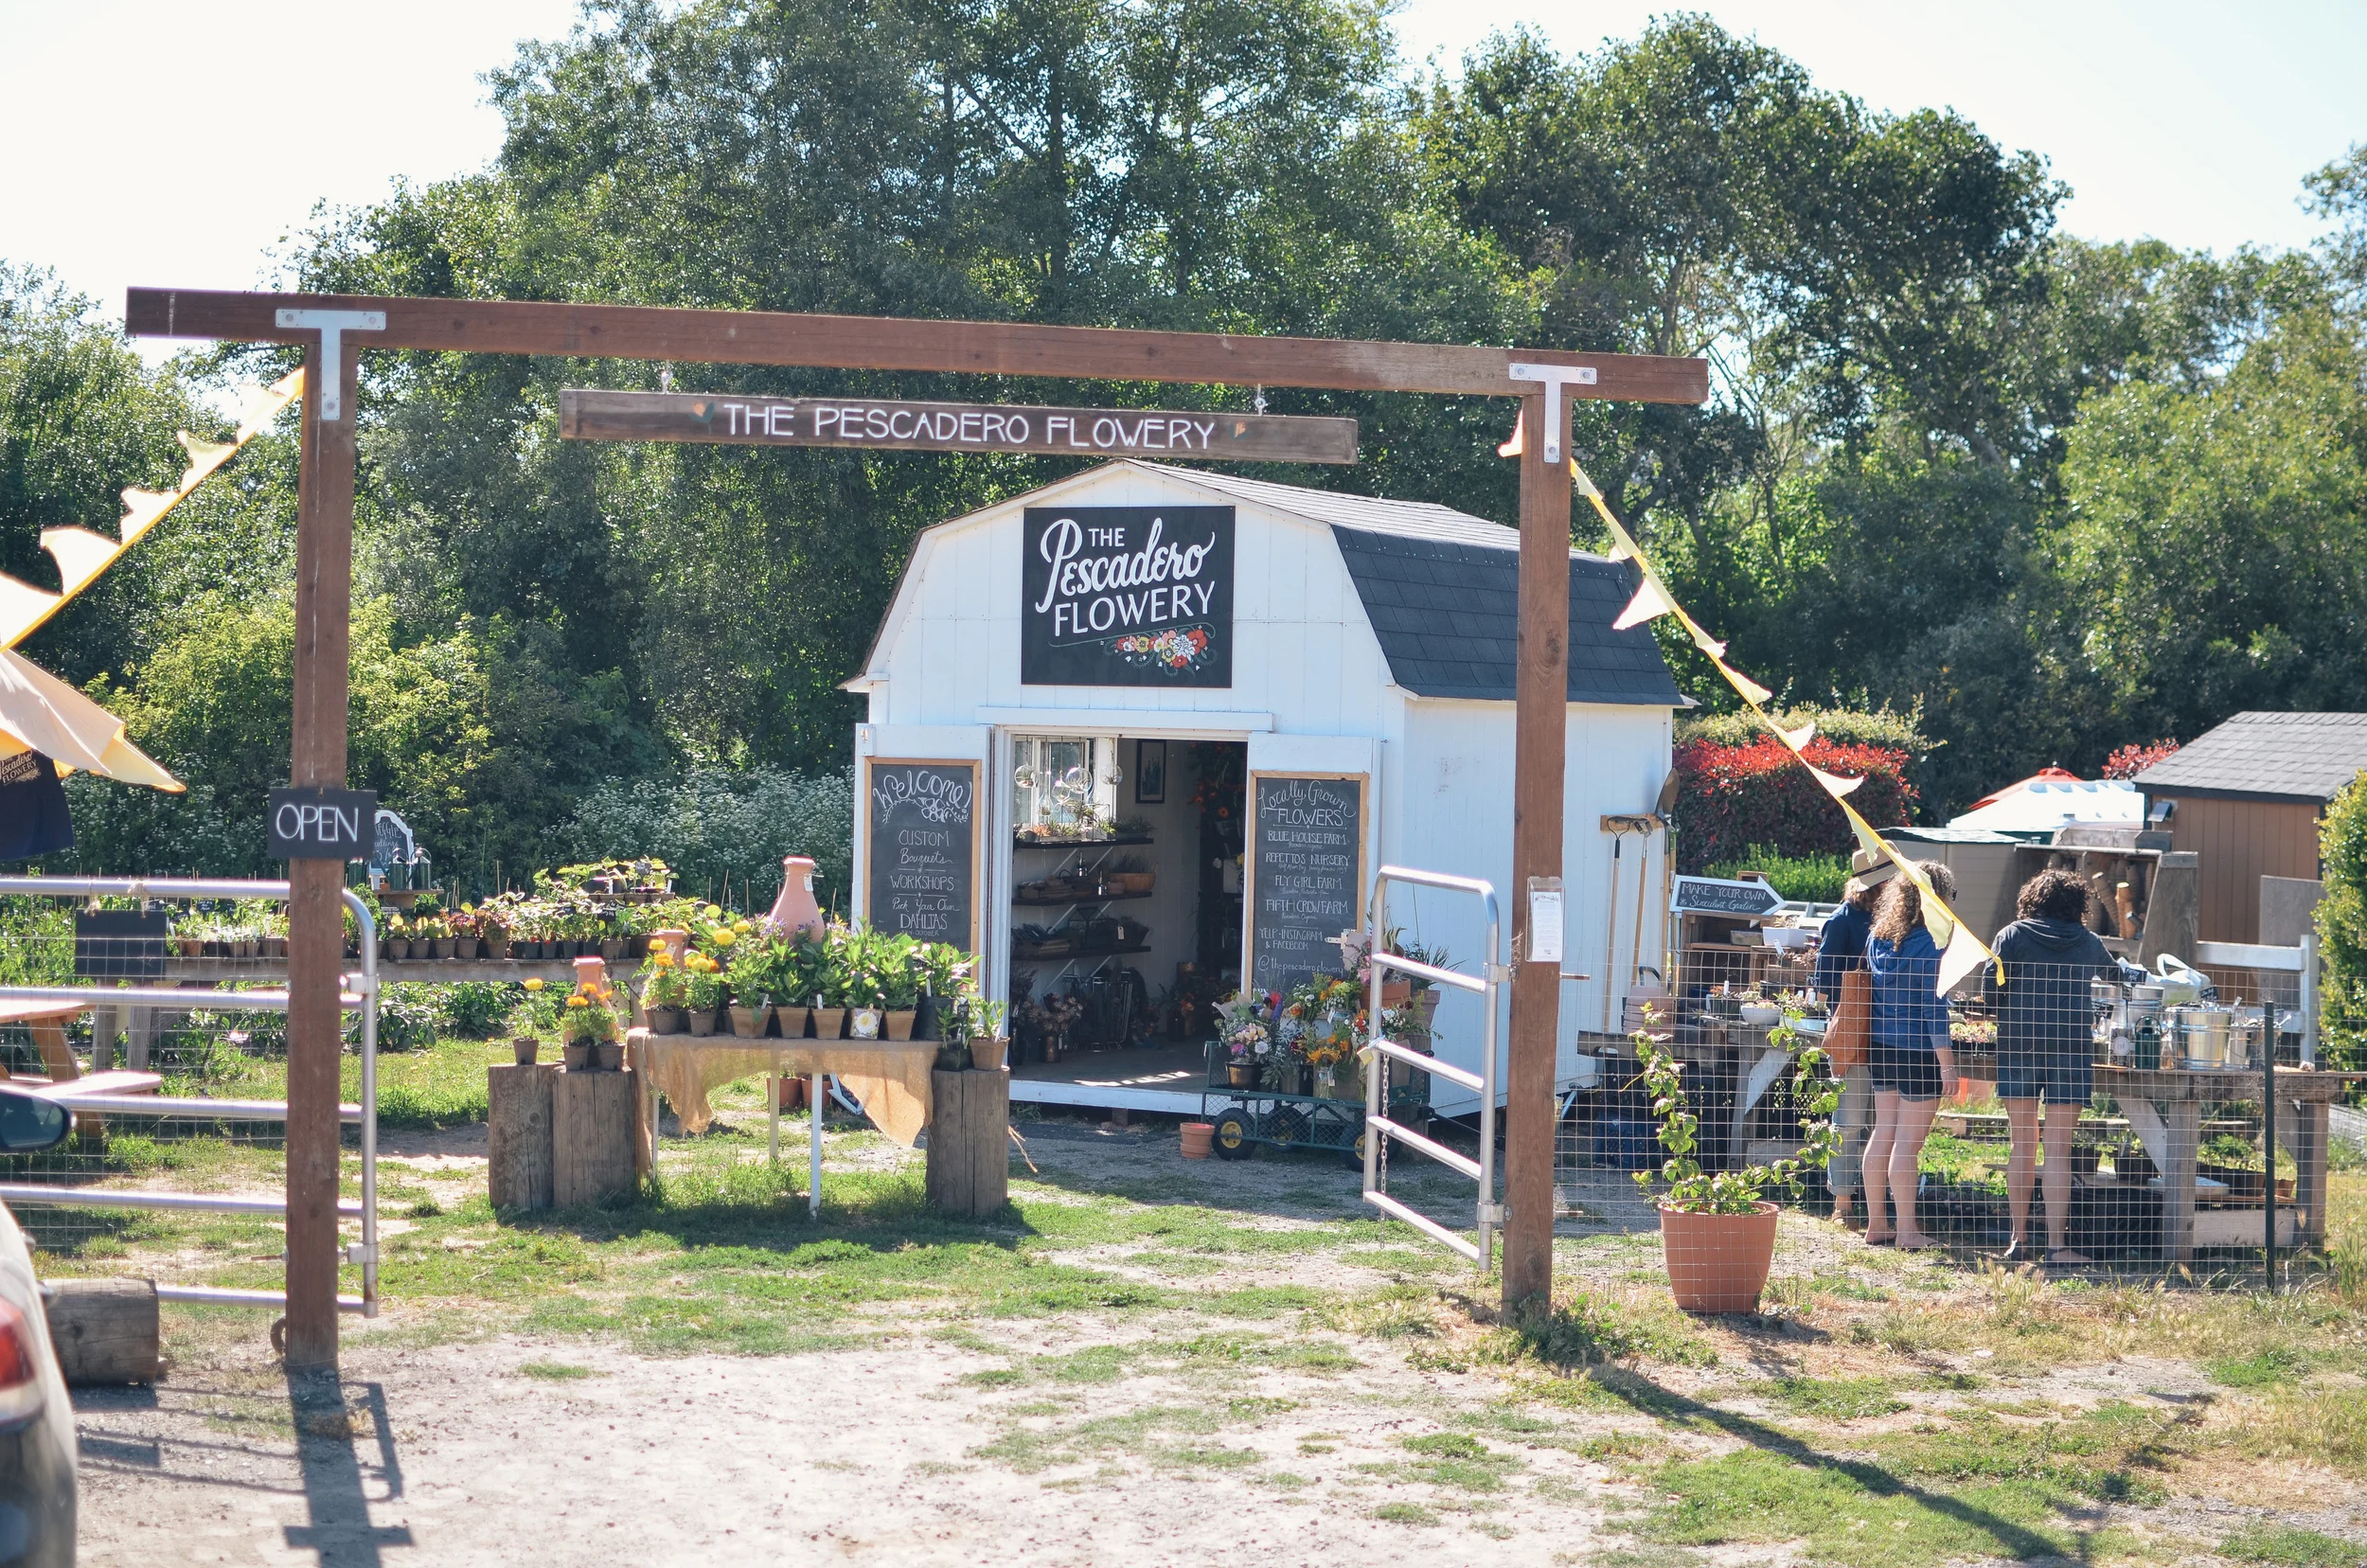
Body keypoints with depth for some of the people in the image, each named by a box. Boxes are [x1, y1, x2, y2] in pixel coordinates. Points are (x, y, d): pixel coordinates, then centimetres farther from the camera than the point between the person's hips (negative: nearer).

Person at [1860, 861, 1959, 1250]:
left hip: (1881, 1046, 7)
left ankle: (1876, 1224, 19)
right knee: (1908, 1144, -3)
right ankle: (1907, 1230, 3)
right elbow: (1933, 1007, -15)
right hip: (1918, 1052, -7)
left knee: (1882, 1134, 13)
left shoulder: (1878, 936, 6)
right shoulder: (1929, 944, -15)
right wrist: (1947, 1064, -11)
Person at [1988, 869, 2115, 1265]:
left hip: (2017, 1043, 0)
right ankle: (2056, 1244, -7)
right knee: (2058, 1149, -2)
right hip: (2071, 1046, 0)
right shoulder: (2088, 942, 9)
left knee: (2022, 1146, 9)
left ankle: (2019, 1238, 12)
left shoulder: (2012, 936, 5)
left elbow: (1989, 987, -2)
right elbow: (2113, 974, 27)